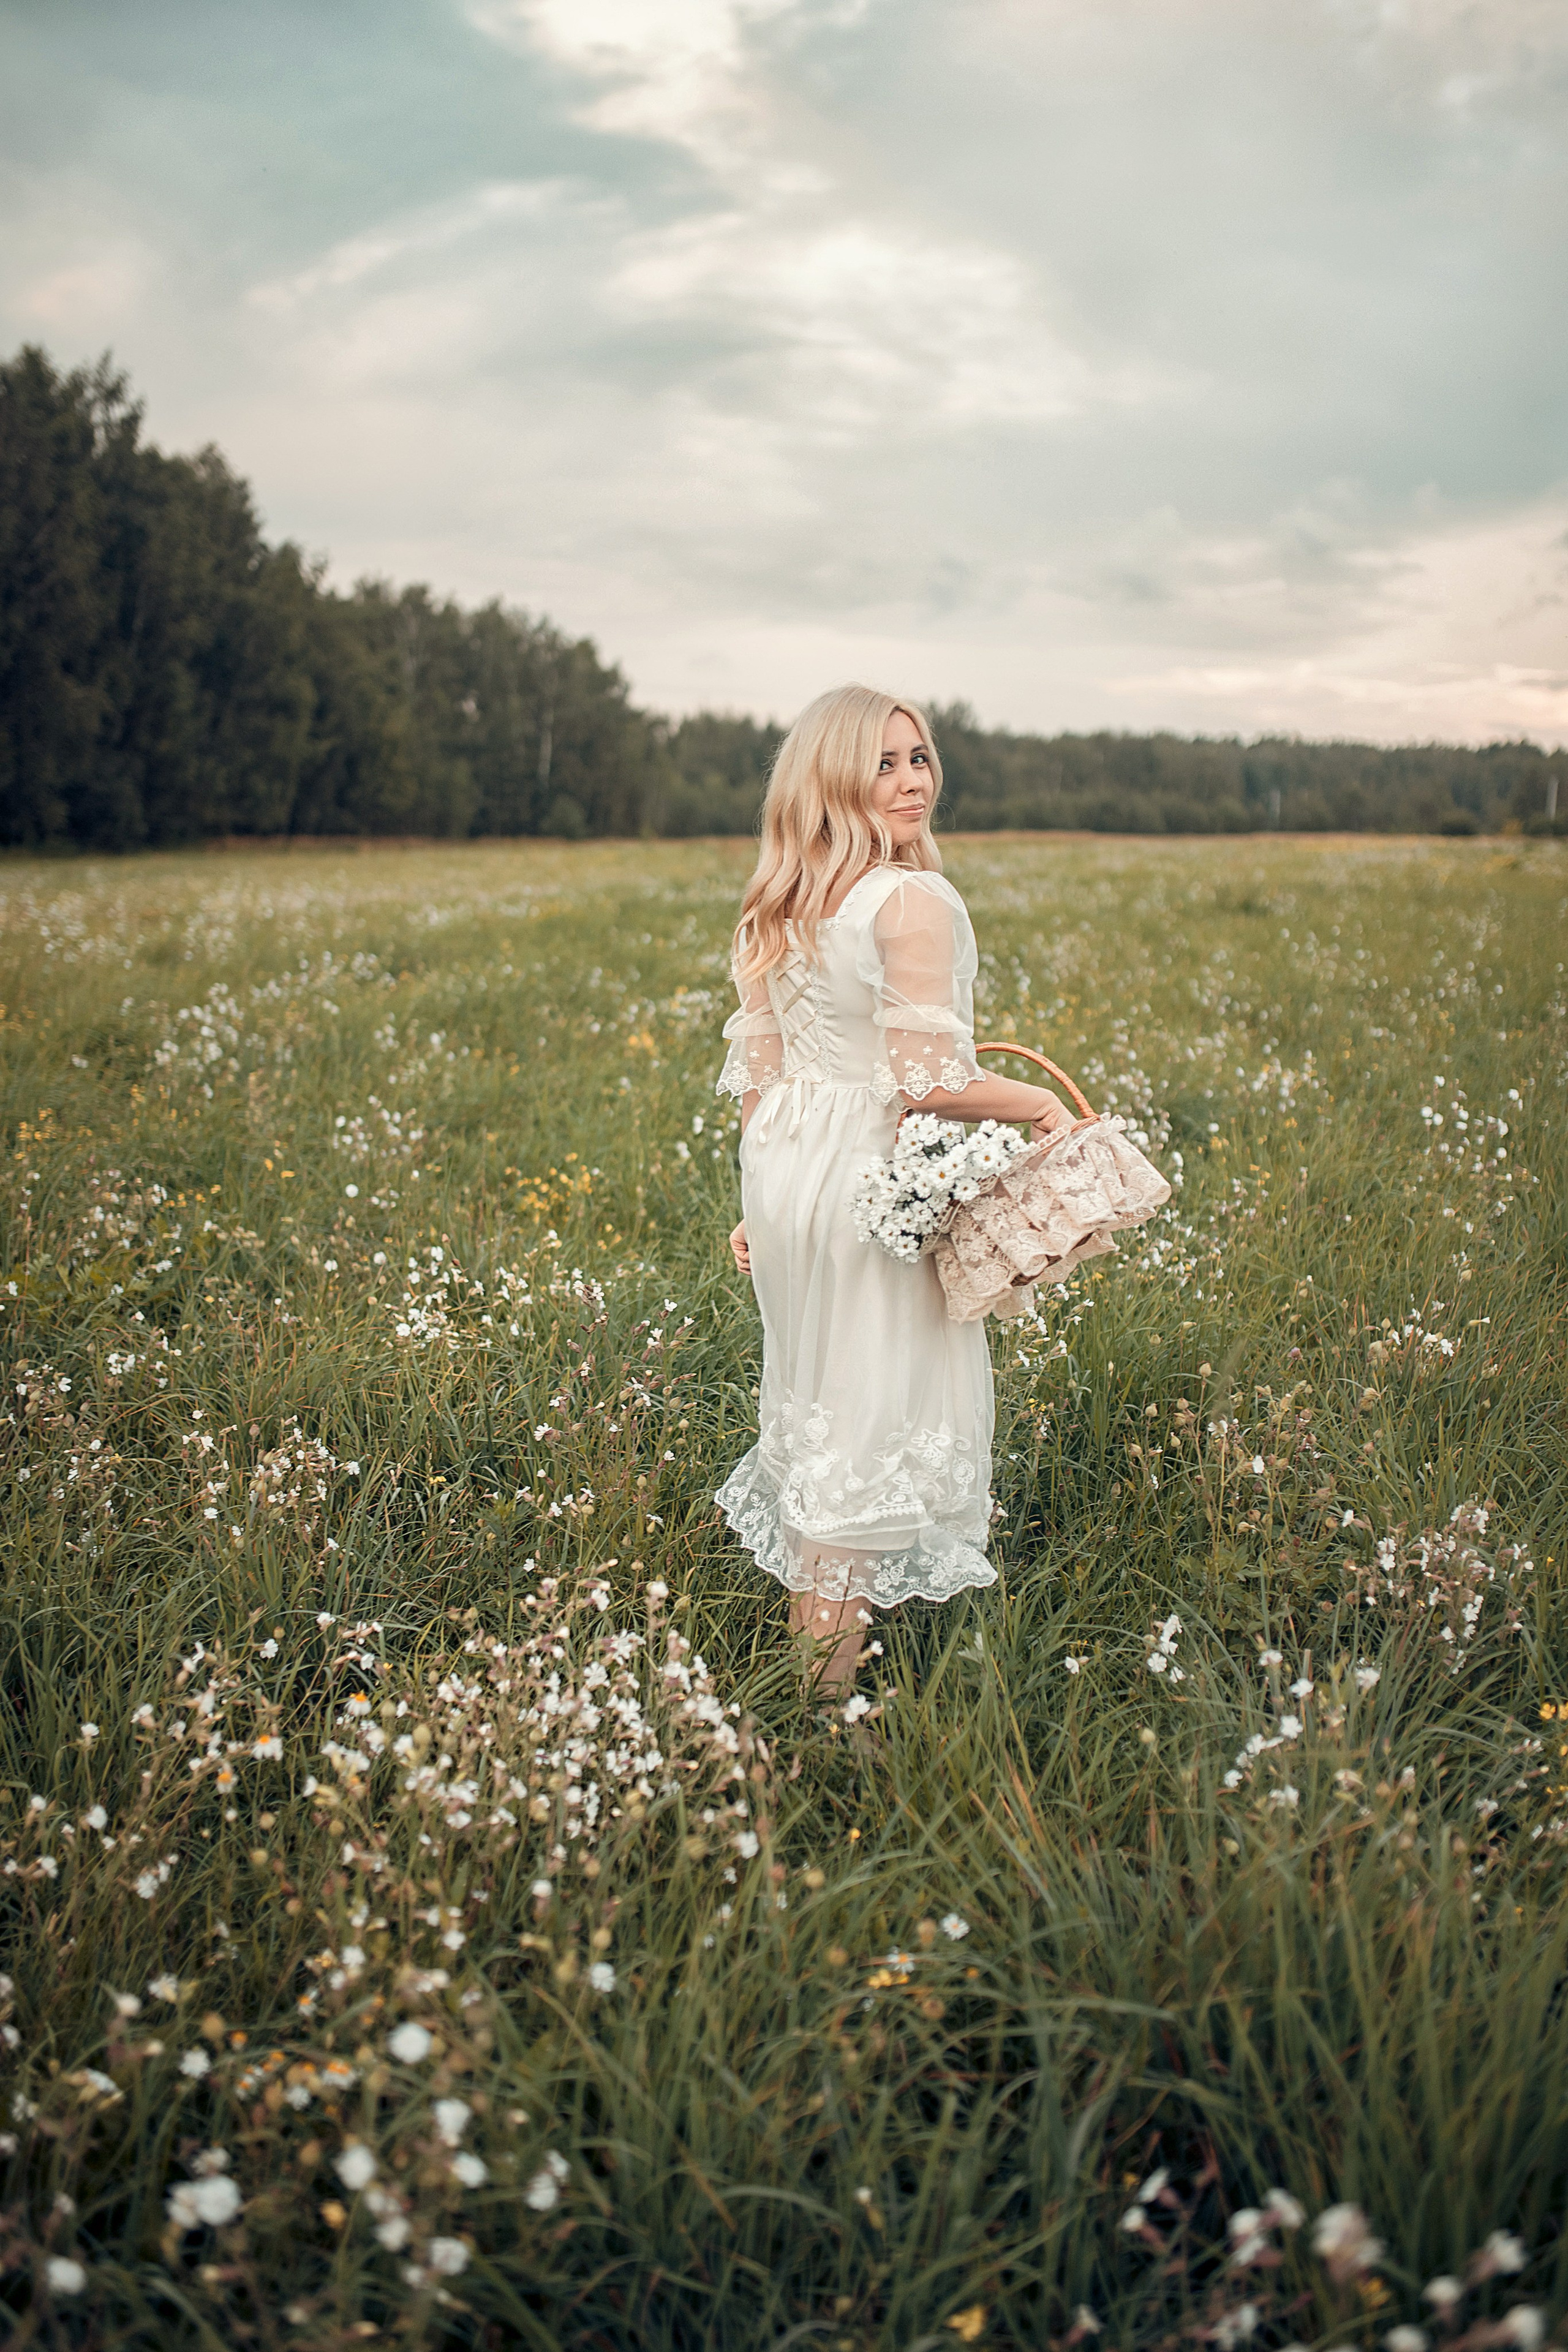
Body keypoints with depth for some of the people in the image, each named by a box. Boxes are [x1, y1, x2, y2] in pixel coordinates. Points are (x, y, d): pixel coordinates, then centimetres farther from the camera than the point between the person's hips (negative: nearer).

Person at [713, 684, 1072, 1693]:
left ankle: (808, 1607, 35)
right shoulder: (914, 901, -18)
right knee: (871, 1416, 2)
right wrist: (1046, 1102, -6)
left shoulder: (780, 910, 6)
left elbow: (758, 1070, 9)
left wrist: (762, 1201, 18)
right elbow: (930, 1081, -22)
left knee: (813, 1397, 20)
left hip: (785, 1172, 8)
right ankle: (831, 1674, 12)